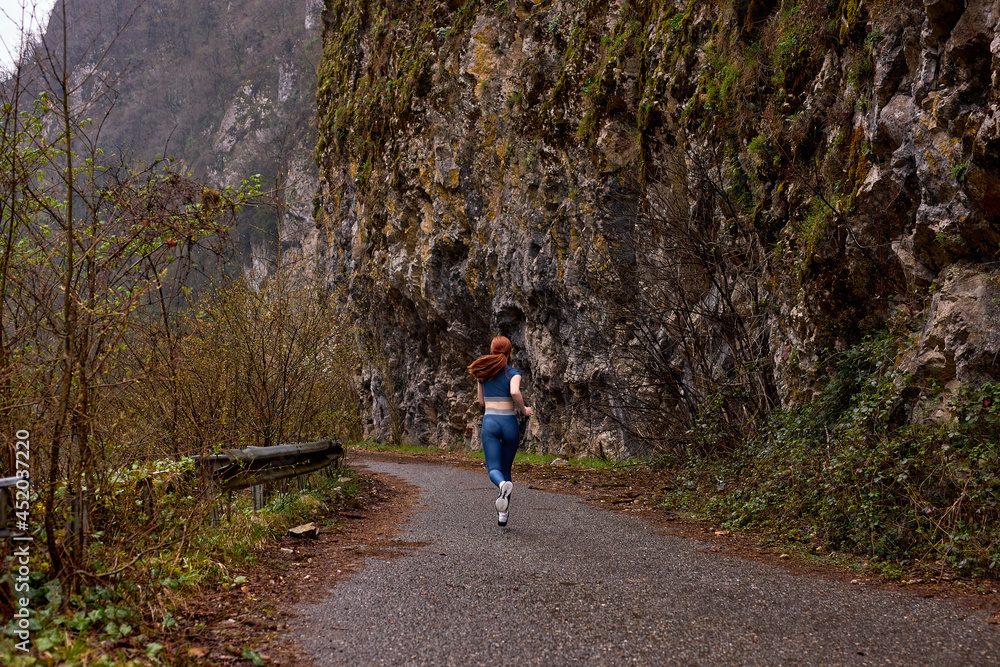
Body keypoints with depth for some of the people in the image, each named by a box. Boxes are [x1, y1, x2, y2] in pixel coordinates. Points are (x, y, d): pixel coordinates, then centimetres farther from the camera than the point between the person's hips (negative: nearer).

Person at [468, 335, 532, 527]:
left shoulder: (482, 372, 11)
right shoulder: (513, 373, -1)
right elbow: (515, 392, -22)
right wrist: (524, 409, -4)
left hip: (489, 422, 1)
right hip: (509, 423, -1)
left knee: (494, 470, -8)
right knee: (506, 469, 16)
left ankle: (503, 486, -44)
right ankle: (503, 514, 14)